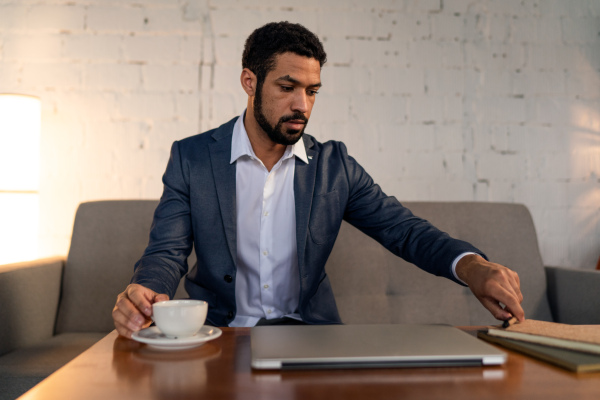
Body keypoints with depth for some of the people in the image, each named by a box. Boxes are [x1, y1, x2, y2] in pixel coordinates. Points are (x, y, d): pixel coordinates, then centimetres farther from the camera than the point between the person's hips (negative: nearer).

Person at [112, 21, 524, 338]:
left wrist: (472, 267, -22)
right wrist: (141, 295, -30)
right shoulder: (191, 158, -2)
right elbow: (167, 252, -5)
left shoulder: (334, 164, 2)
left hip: (309, 329, 2)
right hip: (221, 333, -1)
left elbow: (404, 229, -2)